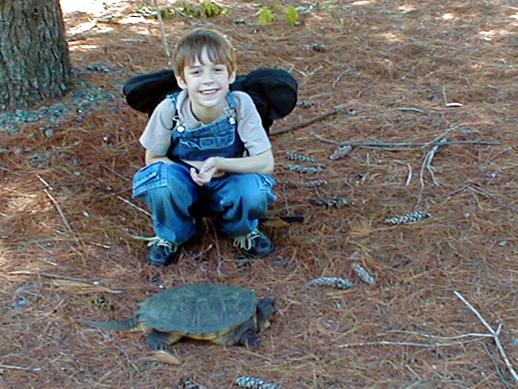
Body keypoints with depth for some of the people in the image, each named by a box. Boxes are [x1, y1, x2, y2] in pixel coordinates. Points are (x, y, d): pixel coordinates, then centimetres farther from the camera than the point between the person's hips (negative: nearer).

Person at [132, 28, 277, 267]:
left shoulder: (240, 104, -23)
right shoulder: (169, 110, -23)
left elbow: (266, 163, -21)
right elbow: (152, 159, -8)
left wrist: (219, 163, -35)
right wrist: (193, 170, -24)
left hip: (227, 186, 0)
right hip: (183, 189, 0)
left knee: (255, 190, -32)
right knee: (162, 176, -33)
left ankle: (241, 230, 5)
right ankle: (171, 236, -1)